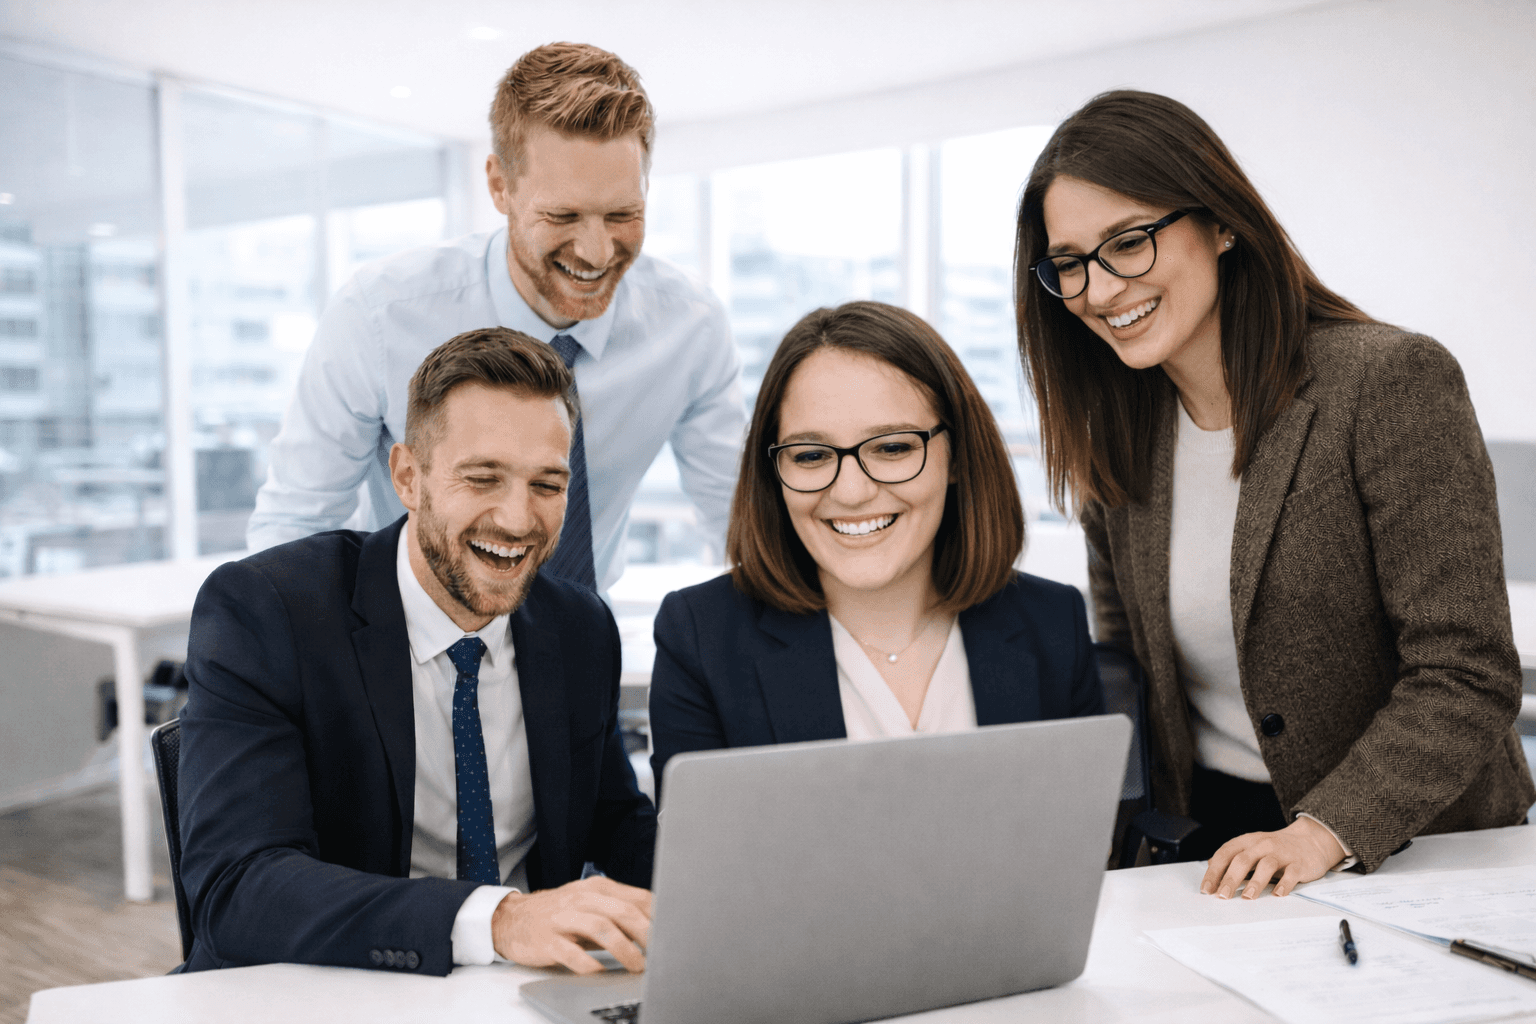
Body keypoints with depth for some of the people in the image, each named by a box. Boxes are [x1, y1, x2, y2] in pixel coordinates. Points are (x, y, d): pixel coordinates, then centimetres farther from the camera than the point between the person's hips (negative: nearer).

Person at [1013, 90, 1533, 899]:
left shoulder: (1393, 383, -13)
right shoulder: (1113, 436, 2)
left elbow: (1467, 677, -15)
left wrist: (1326, 829, -25)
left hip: (1409, 846, -3)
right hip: (1201, 845, 3)